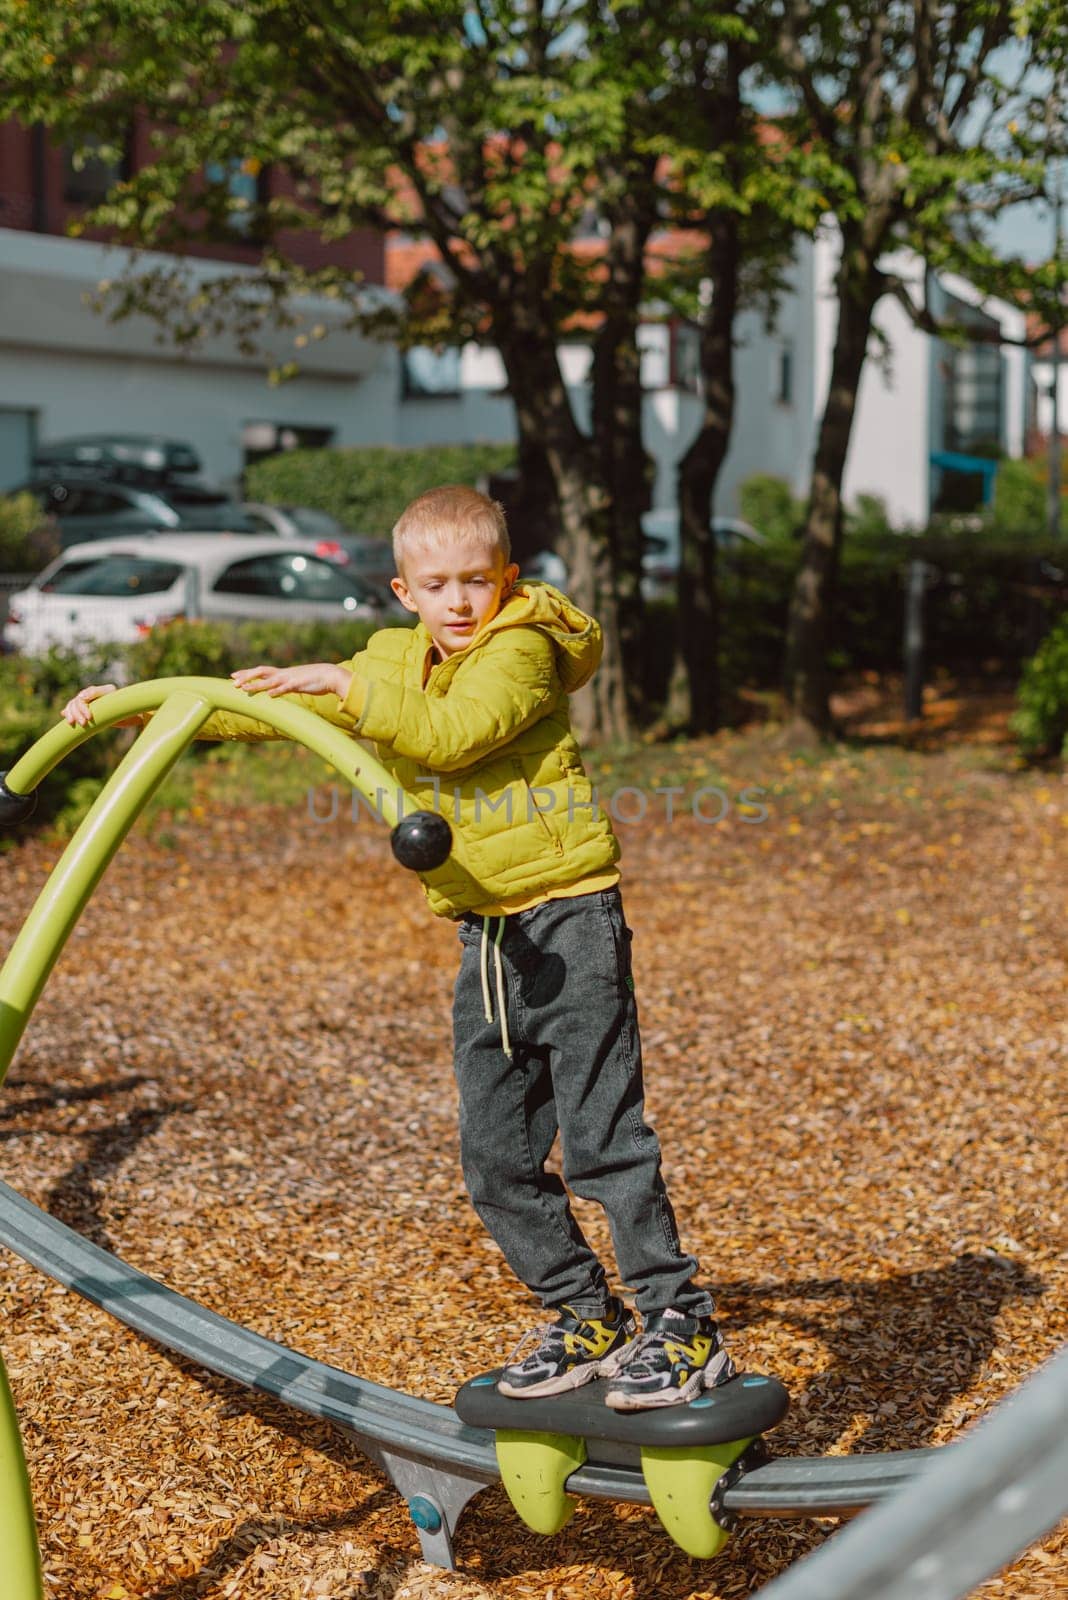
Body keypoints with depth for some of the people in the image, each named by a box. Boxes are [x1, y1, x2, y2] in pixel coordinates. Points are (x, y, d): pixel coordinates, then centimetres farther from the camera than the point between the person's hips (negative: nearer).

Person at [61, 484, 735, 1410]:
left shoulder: (523, 651, -10)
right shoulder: (391, 663, 12)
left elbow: (449, 735, -26)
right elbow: (270, 707, 16)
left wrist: (345, 685, -22)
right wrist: (137, 705, 11)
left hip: (571, 924, -8)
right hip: (485, 938, 8)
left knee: (604, 1140, -8)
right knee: (497, 1158, 9)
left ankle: (682, 1326, 1)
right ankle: (587, 1320, 21)